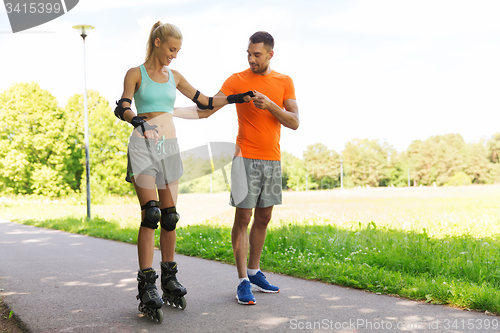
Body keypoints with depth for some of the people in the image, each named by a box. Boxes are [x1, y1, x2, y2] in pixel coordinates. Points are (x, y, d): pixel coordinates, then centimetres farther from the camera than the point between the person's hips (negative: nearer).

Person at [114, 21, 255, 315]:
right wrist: (136, 120, -31)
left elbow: (204, 103, 22)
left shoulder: (174, 77, 16)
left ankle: (169, 278, 14)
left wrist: (234, 99, 16)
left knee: (170, 216, 3)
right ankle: (147, 285, -11)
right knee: (151, 214, -14)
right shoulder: (136, 74, 2)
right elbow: (124, 107, -11)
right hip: (143, 145, -5)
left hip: (170, 147, 5)